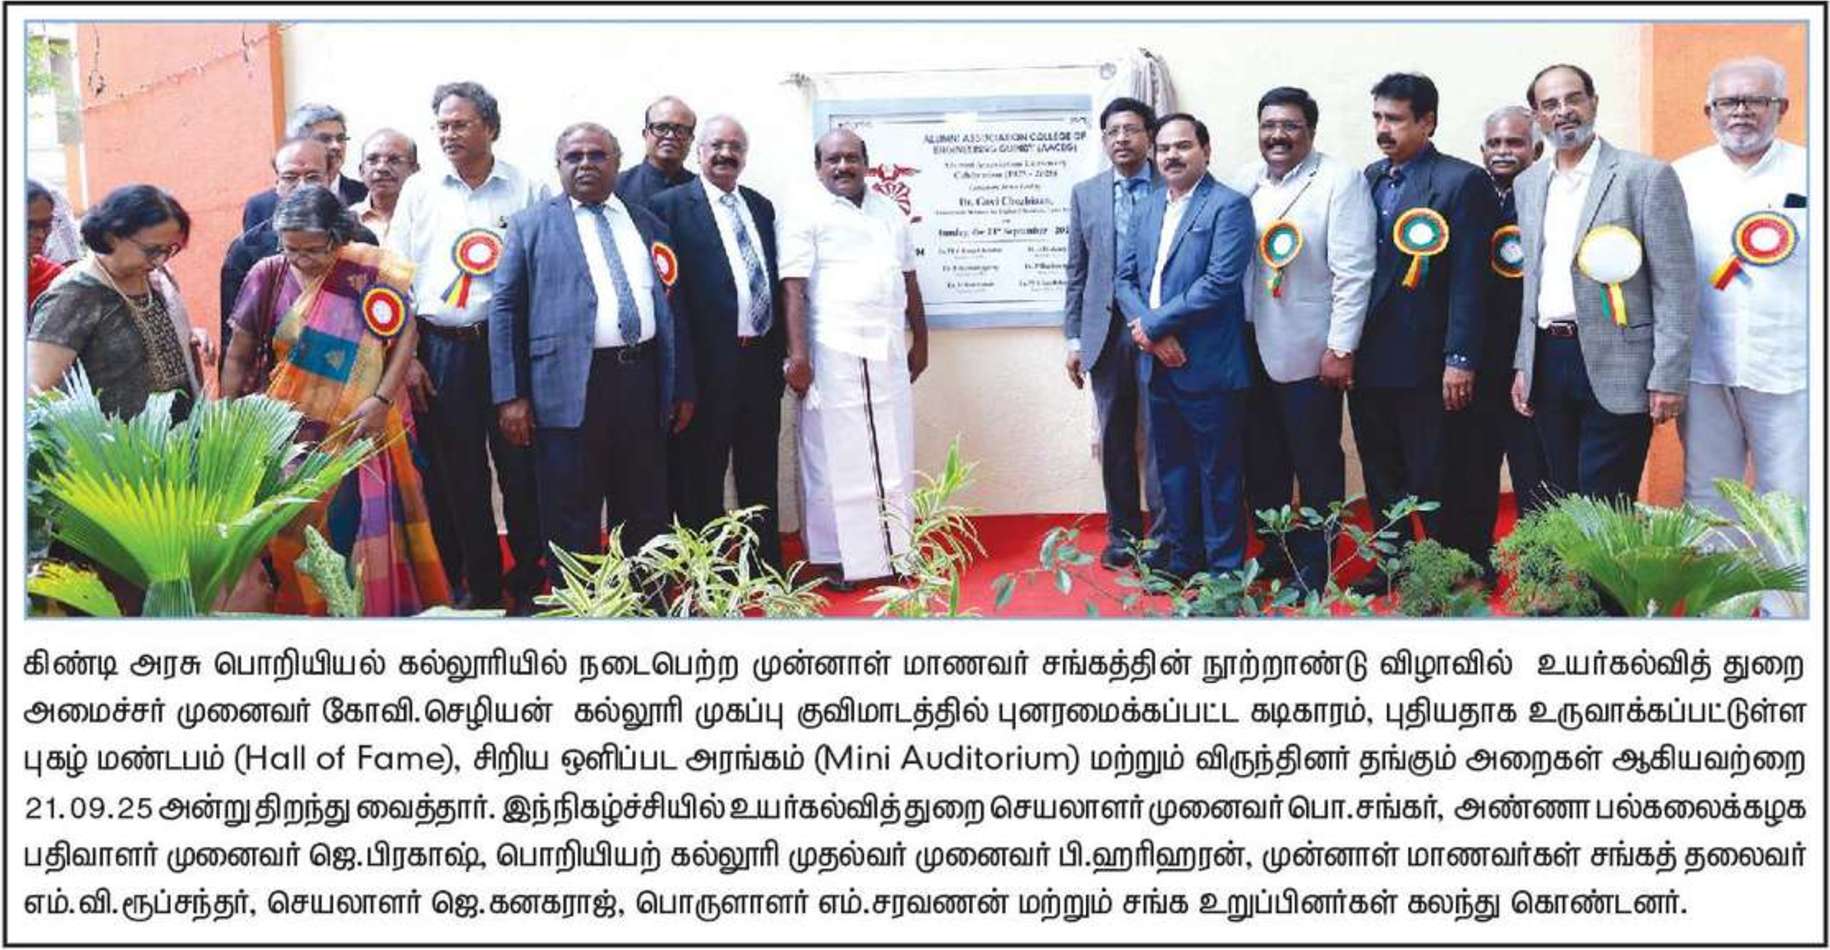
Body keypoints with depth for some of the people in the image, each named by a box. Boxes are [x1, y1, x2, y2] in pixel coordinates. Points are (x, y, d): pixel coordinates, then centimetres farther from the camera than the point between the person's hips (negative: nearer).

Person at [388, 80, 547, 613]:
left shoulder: (528, 191, 3)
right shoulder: (419, 191, 8)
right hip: (442, 348, 2)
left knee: (520, 467, 0)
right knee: (458, 473, 7)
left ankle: (529, 584, 14)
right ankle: (480, 583, 20)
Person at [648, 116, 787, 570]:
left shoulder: (761, 206, 14)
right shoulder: (671, 205, -4)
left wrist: (779, 347, 10)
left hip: (761, 358, 6)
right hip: (710, 361, -6)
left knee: (761, 469, 15)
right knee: (702, 473, 3)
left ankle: (767, 562, 25)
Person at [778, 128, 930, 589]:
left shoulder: (890, 213, 15)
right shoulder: (804, 215, -2)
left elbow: (909, 280, 20)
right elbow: (793, 287, -10)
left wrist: (921, 342, 19)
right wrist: (797, 354, -17)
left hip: (888, 353, 5)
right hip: (832, 355, -5)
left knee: (893, 456, 7)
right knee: (835, 456, -1)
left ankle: (892, 550, 15)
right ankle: (836, 558, 7)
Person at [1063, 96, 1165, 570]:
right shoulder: (1085, 194, 10)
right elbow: (1076, 272, 11)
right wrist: (1073, 337, 6)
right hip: (1105, 331, 3)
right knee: (1115, 439, 9)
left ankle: (1164, 535, 7)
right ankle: (1122, 532, 19)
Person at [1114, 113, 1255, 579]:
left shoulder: (1229, 206, -8)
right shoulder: (1146, 210, 14)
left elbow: (1219, 282, -18)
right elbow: (1124, 277, 10)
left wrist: (1152, 324, -15)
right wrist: (1151, 334, -8)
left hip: (1208, 366, -7)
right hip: (1158, 364, 7)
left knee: (1219, 470, 2)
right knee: (1172, 465, 16)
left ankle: (1223, 567, 12)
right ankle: (1182, 555, 28)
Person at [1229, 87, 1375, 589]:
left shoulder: (1340, 180, -7)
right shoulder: (1245, 180, 8)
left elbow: (1353, 271, -12)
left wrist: (1341, 349, -15)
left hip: (1309, 352, -5)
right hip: (1252, 347, 5)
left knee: (1316, 466, 4)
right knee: (1261, 463, 12)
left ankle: (1313, 569, 15)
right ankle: (1273, 554, 26)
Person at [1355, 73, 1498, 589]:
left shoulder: (1462, 182, -7)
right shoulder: (1367, 180, 11)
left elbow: (1468, 279, -12)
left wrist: (1460, 361, -16)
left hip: (1424, 364, -6)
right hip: (1367, 361, 6)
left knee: (1433, 483, 2)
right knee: (1381, 479, 14)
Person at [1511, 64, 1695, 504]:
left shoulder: (1647, 176, -5)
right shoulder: (1528, 184, 13)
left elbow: (1676, 286, -8)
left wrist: (1668, 380, -13)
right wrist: (1523, 365, 14)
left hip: (1615, 368, -5)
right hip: (1547, 363, 6)